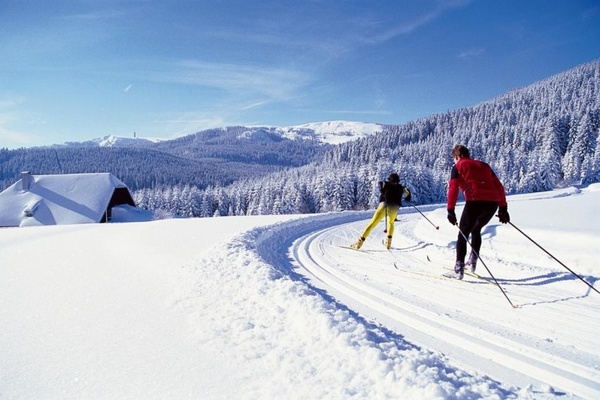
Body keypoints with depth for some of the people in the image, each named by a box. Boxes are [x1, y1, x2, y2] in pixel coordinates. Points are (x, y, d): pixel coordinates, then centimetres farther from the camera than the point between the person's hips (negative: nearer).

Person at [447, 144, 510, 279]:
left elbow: (453, 188, -4)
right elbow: (499, 187, 19)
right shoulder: (483, 165, 26)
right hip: (493, 203, 5)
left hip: (475, 202, -5)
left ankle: (459, 266, -2)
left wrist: (450, 210, -8)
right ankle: (473, 260, 24)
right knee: (476, 230, 27)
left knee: (463, 234, 7)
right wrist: (503, 208, 18)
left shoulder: (458, 167, 11)